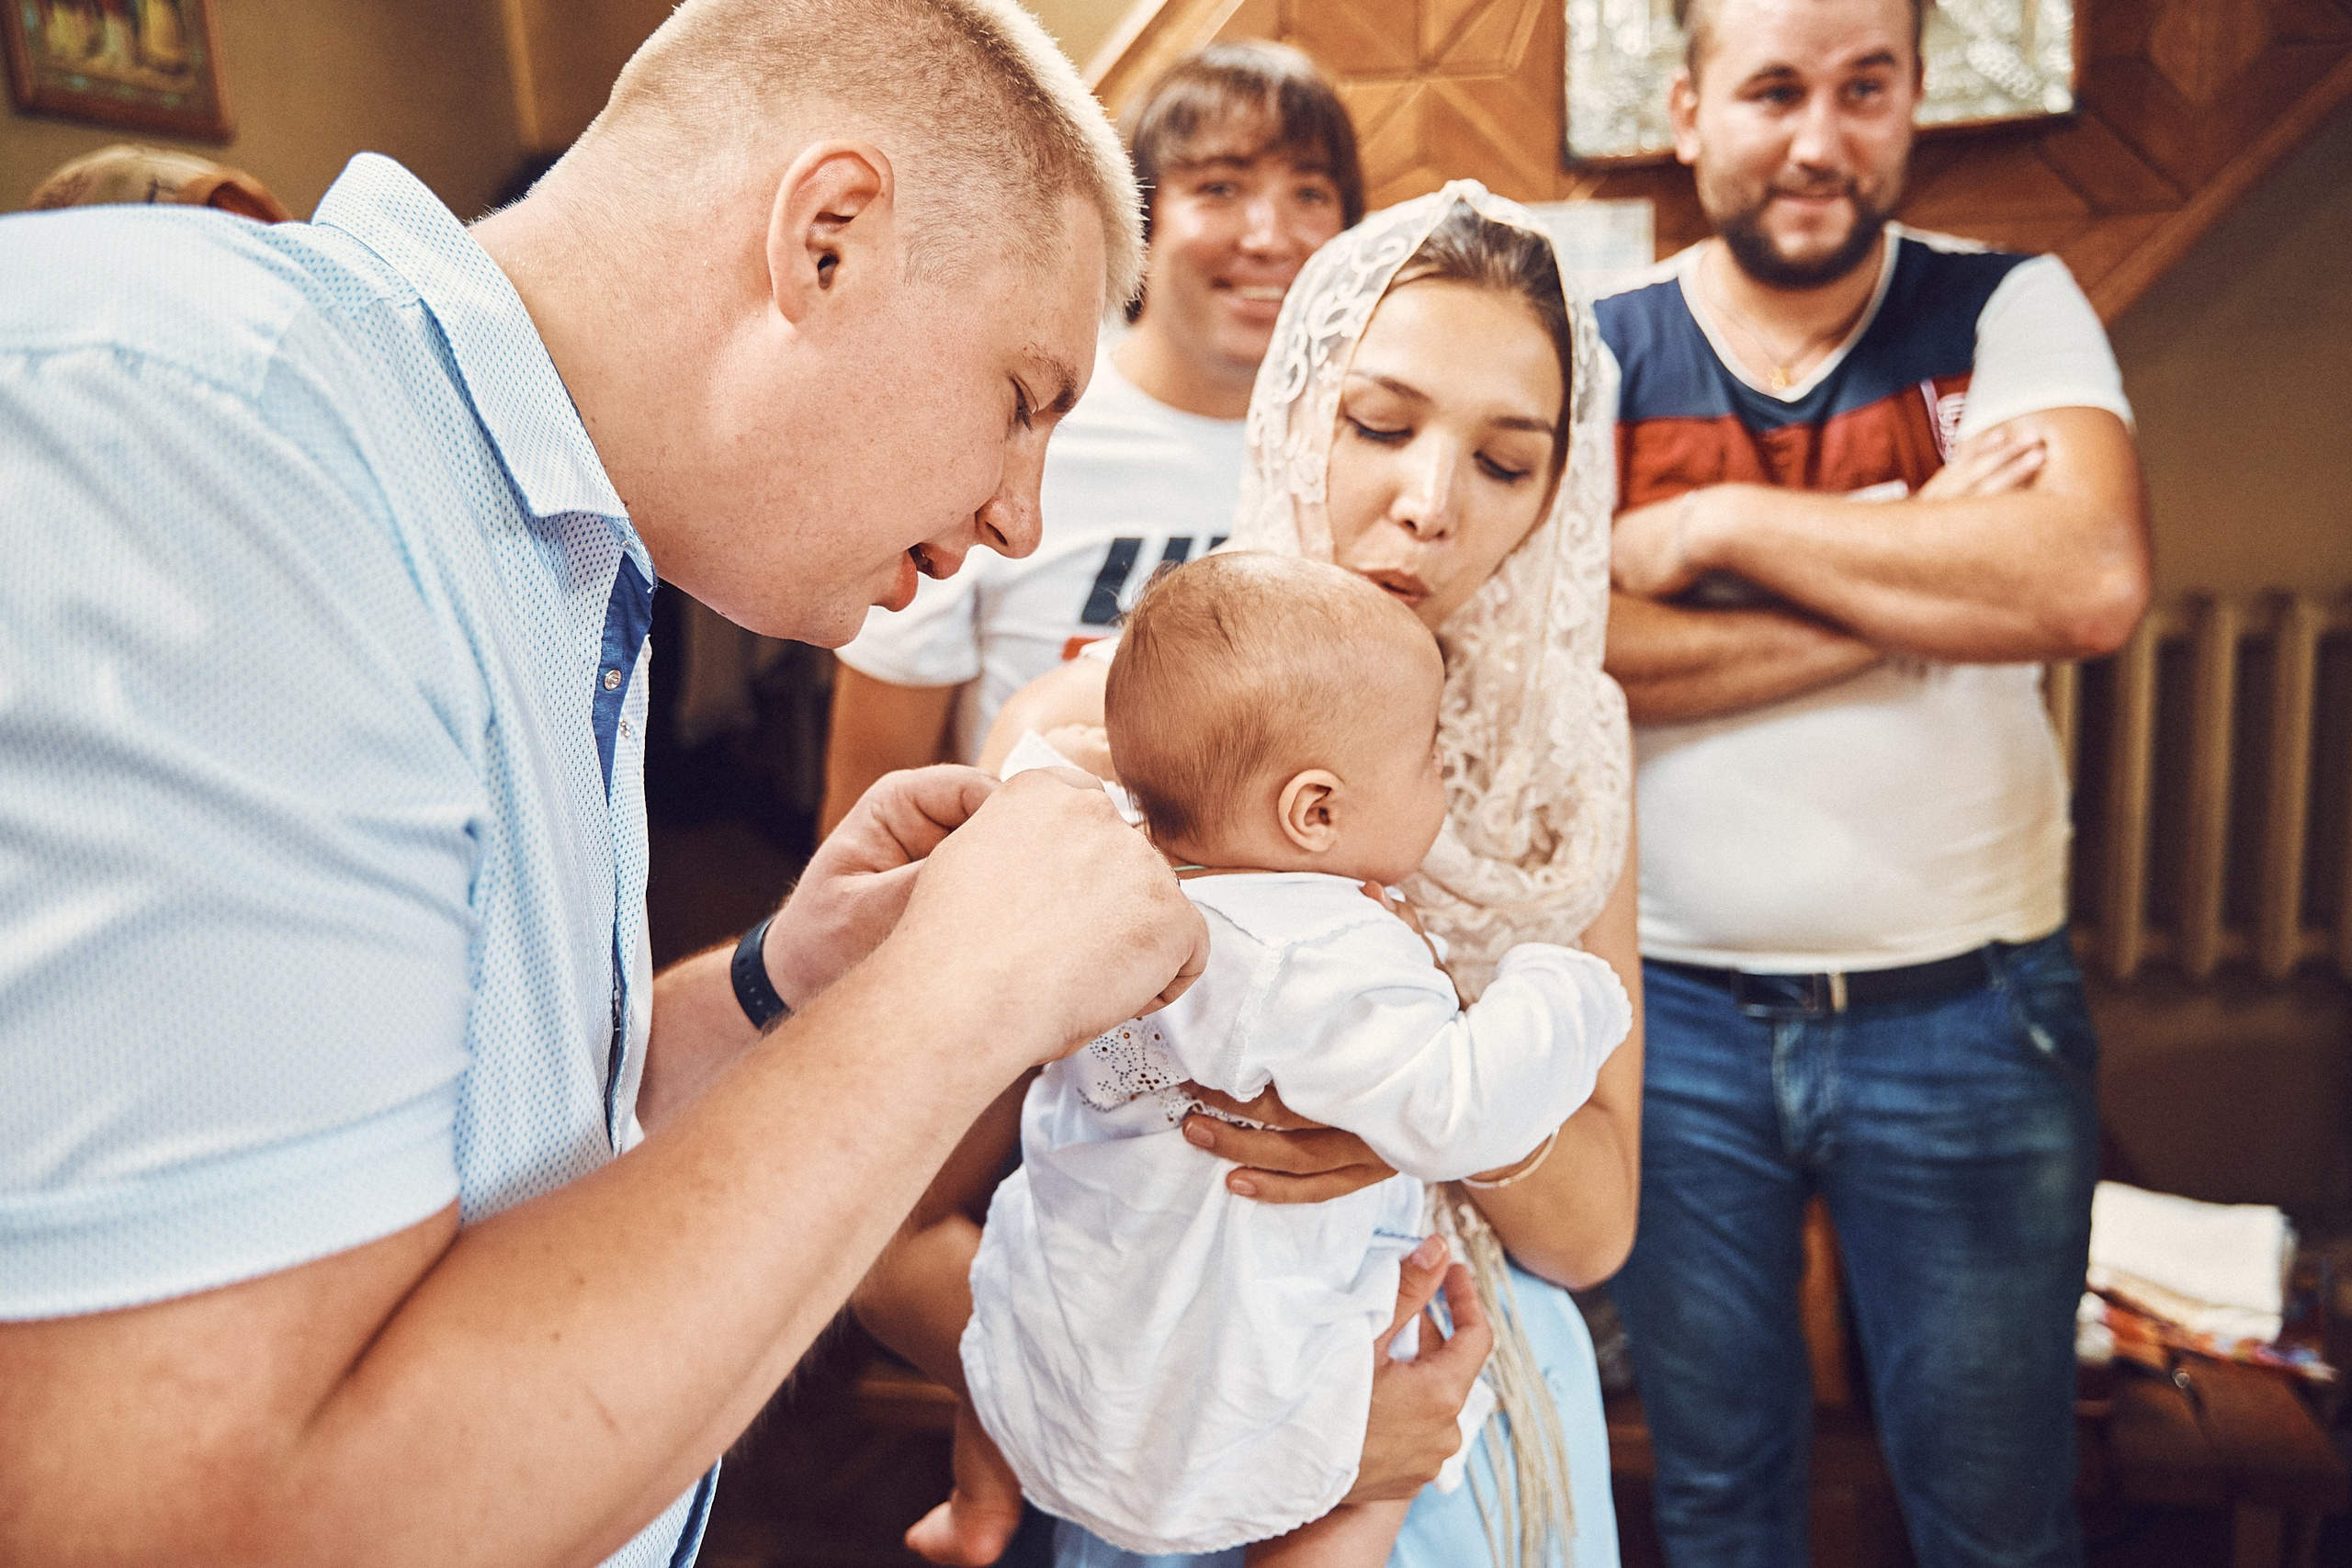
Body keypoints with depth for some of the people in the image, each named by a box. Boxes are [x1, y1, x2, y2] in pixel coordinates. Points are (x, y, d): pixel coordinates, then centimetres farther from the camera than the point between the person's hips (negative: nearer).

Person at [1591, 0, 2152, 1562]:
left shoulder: (2010, 311, 0)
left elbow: (2096, 584, -19)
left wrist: (1722, 522, -17)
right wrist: (1917, 590, -17)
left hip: (1968, 1019, 0)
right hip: (1676, 1014, 1)